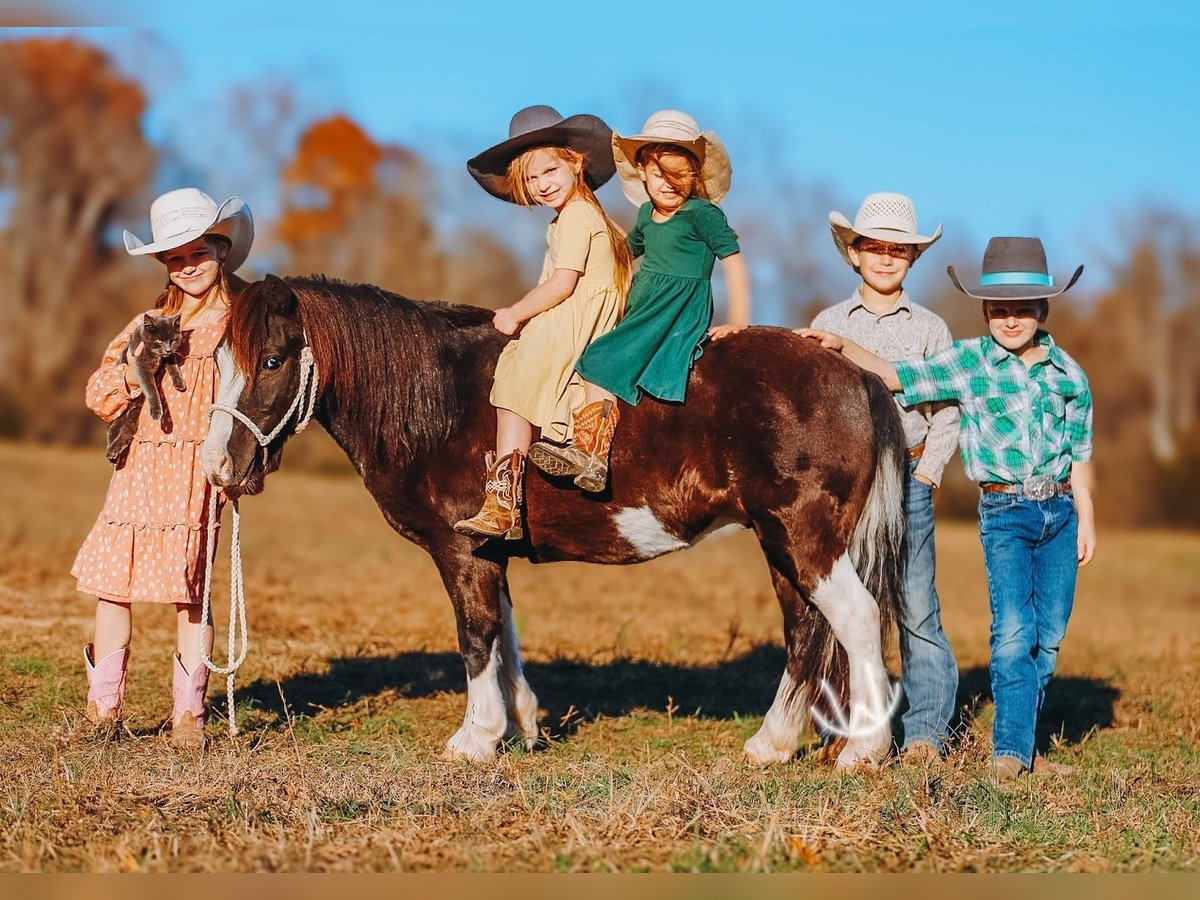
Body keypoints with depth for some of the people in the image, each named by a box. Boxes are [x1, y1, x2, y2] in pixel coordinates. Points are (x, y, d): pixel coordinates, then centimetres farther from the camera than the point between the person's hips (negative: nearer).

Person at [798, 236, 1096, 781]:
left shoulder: (1068, 373, 6)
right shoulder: (968, 362, 0)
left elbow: (1078, 453, 10)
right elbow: (896, 377, -1)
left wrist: (1086, 521, 9)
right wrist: (842, 347, -13)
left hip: (1060, 510, 3)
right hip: (1004, 511, -3)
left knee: (1049, 635, 4)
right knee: (1014, 629, -13)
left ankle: (1023, 744, 14)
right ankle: (1010, 751, -9)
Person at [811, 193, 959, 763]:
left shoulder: (930, 330, 8)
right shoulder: (827, 325, 10)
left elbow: (946, 416, 5)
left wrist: (923, 478, -6)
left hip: (907, 478, -1)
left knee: (916, 609, -5)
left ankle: (925, 733, 1)